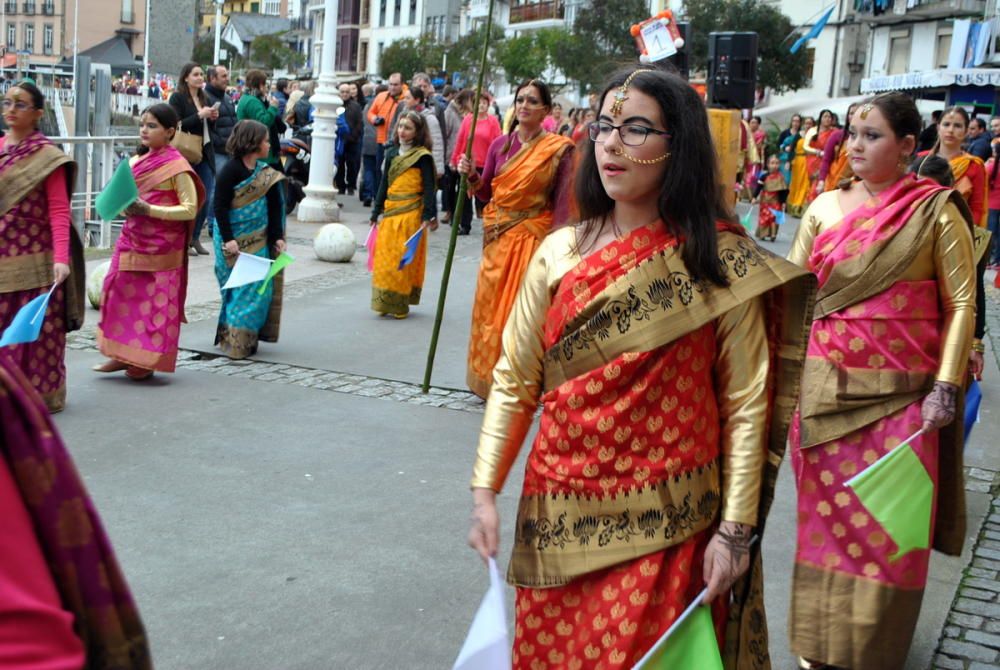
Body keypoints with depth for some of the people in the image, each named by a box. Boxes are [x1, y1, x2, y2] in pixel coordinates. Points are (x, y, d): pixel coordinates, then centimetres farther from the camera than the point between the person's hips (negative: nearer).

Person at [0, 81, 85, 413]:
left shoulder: (47, 156, -7)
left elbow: (59, 210, -12)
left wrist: (61, 257, -23)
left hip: (35, 260, -6)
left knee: (38, 330, 0)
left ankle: (43, 393, 12)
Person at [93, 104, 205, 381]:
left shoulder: (176, 167, -12)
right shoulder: (137, 160, 9)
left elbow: (190, 209, -15)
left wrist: (149, 210, -21)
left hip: (160, 246, -7)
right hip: (132, 238, 7)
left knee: (155, 299, 2)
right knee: (122, 293, 9)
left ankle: (148, 361, 13)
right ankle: (125, 354, 20)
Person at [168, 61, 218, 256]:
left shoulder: (205, 98, 16)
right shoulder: (177, 98, -4)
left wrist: (213, 118, 2)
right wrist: (200, 115, -16)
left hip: (205, 153, 6)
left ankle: (195, 238, 15)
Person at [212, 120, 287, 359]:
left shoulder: (267, 173, 8)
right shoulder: (231, 171, -10)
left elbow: (274, 207, 9)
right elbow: (220, 206, -12)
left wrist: (277, 237, 2)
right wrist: (228, 239, -18)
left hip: (258, 240, 6)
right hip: (235, 241, -6)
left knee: (260, 289, 5)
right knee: (242, 289, -7)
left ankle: (248, 338, 16)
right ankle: (233, 341, 1)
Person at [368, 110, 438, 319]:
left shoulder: (422, 156, -6)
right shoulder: (392, 153, 13)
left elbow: (429, 188, -9)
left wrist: (428, 216, -17)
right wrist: (377, 212, 17)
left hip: (410, 214, -6)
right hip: (390, 213, 6)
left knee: (403, 260, -3)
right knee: (384, 258, 7)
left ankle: (400, 303, 6)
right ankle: (385, 302, 15)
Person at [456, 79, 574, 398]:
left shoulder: (558, 149, -6)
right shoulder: (500, 145, 7)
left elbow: (562, 202, -9)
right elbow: (486, 194, 12)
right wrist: (471, 175, -8)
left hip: (532, 238, -4)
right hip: (497, 237, 5)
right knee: (490, 306, 8)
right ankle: (487, 377, 22)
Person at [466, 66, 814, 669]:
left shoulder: (721, 262, -7)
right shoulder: (560, 253, 0)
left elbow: (745, 405, -6)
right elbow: (514, 381, 3)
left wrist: (735, 530, -8)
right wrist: (486, 489, -3)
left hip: (663, 523, -3)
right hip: (560, 514, 3)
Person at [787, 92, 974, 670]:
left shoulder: (936, 210, -4)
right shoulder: (825, 207, 4)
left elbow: (961, 303, -3)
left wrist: (946, 387, -10)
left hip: (902, 393, -2)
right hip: (826, 389, 3)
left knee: (890, 524, 5)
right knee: (828, 514, 11)